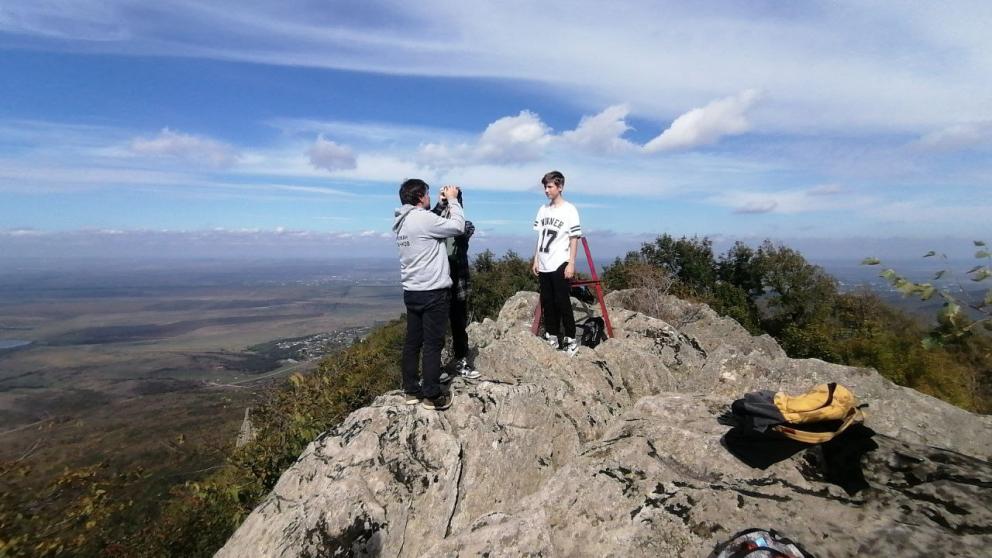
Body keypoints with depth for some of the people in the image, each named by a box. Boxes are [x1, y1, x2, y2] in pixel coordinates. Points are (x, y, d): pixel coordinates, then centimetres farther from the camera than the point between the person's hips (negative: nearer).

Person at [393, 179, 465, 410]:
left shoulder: (402, 221, 11)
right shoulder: (423, 218, -17)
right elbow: (458, 226, -11)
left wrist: (443, 202, 18)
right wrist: (452, 200, 1)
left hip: (412, 291, 9)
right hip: (432, 292, -9)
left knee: (412, 342, 12)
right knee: (433, 344, -1)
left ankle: (411, 390, 22)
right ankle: (432, 396, 7)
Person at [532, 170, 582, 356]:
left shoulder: (569, 210, -5)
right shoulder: (543, 210, 11)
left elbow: (574, 238, -7)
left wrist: (571, 263, -12)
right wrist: (536, 260, 11)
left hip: (560, 265, -6)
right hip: (543, 265, 6)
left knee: (562, 302, -4)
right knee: (547, 302, 9)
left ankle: (570, 339, 5)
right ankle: (552, 336, 20)